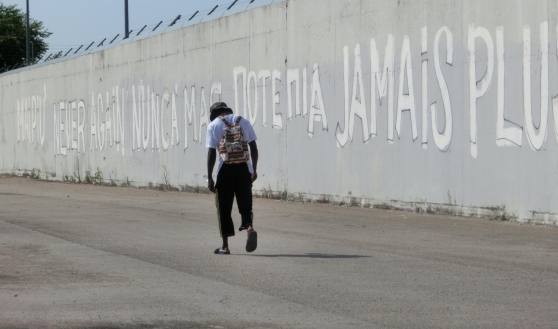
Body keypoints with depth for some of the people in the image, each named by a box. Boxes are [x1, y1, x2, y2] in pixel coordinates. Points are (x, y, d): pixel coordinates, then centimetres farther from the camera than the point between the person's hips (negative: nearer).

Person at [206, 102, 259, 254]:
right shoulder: (243, 121, 11)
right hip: (244, 168, 2)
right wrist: (254, 169, 14)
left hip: (225, 169, -2)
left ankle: (225, 246, 8)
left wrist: (209, 177, -2)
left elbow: (211, 153, -4)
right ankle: (249, 227, -20)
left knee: (224, 208, 7)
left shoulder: (213, 125, 1)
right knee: (245, 204, 11)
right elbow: (253, 147, 7)